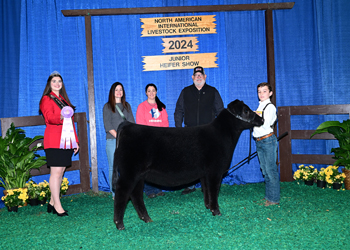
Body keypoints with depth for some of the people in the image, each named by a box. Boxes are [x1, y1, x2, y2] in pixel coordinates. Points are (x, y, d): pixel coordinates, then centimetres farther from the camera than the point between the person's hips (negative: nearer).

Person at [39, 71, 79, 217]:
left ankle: (52, 202, 16)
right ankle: (57, 205, -4)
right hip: (53, 142, -7)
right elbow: (49, 117, -19)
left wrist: (75, 140, 19)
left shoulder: (64, 99, 22)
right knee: (56, 172, -8)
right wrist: (60, 118, -41)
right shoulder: (47, 99, 0)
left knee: (61, 171, 7)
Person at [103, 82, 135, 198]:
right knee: (113, 167, -3)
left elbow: (131, 122, 11)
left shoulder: (127, 106, 17)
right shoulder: (107, 106, 5)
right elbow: (107, 125, -4)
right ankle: (115, 193, 3)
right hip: (112, 141, -3)